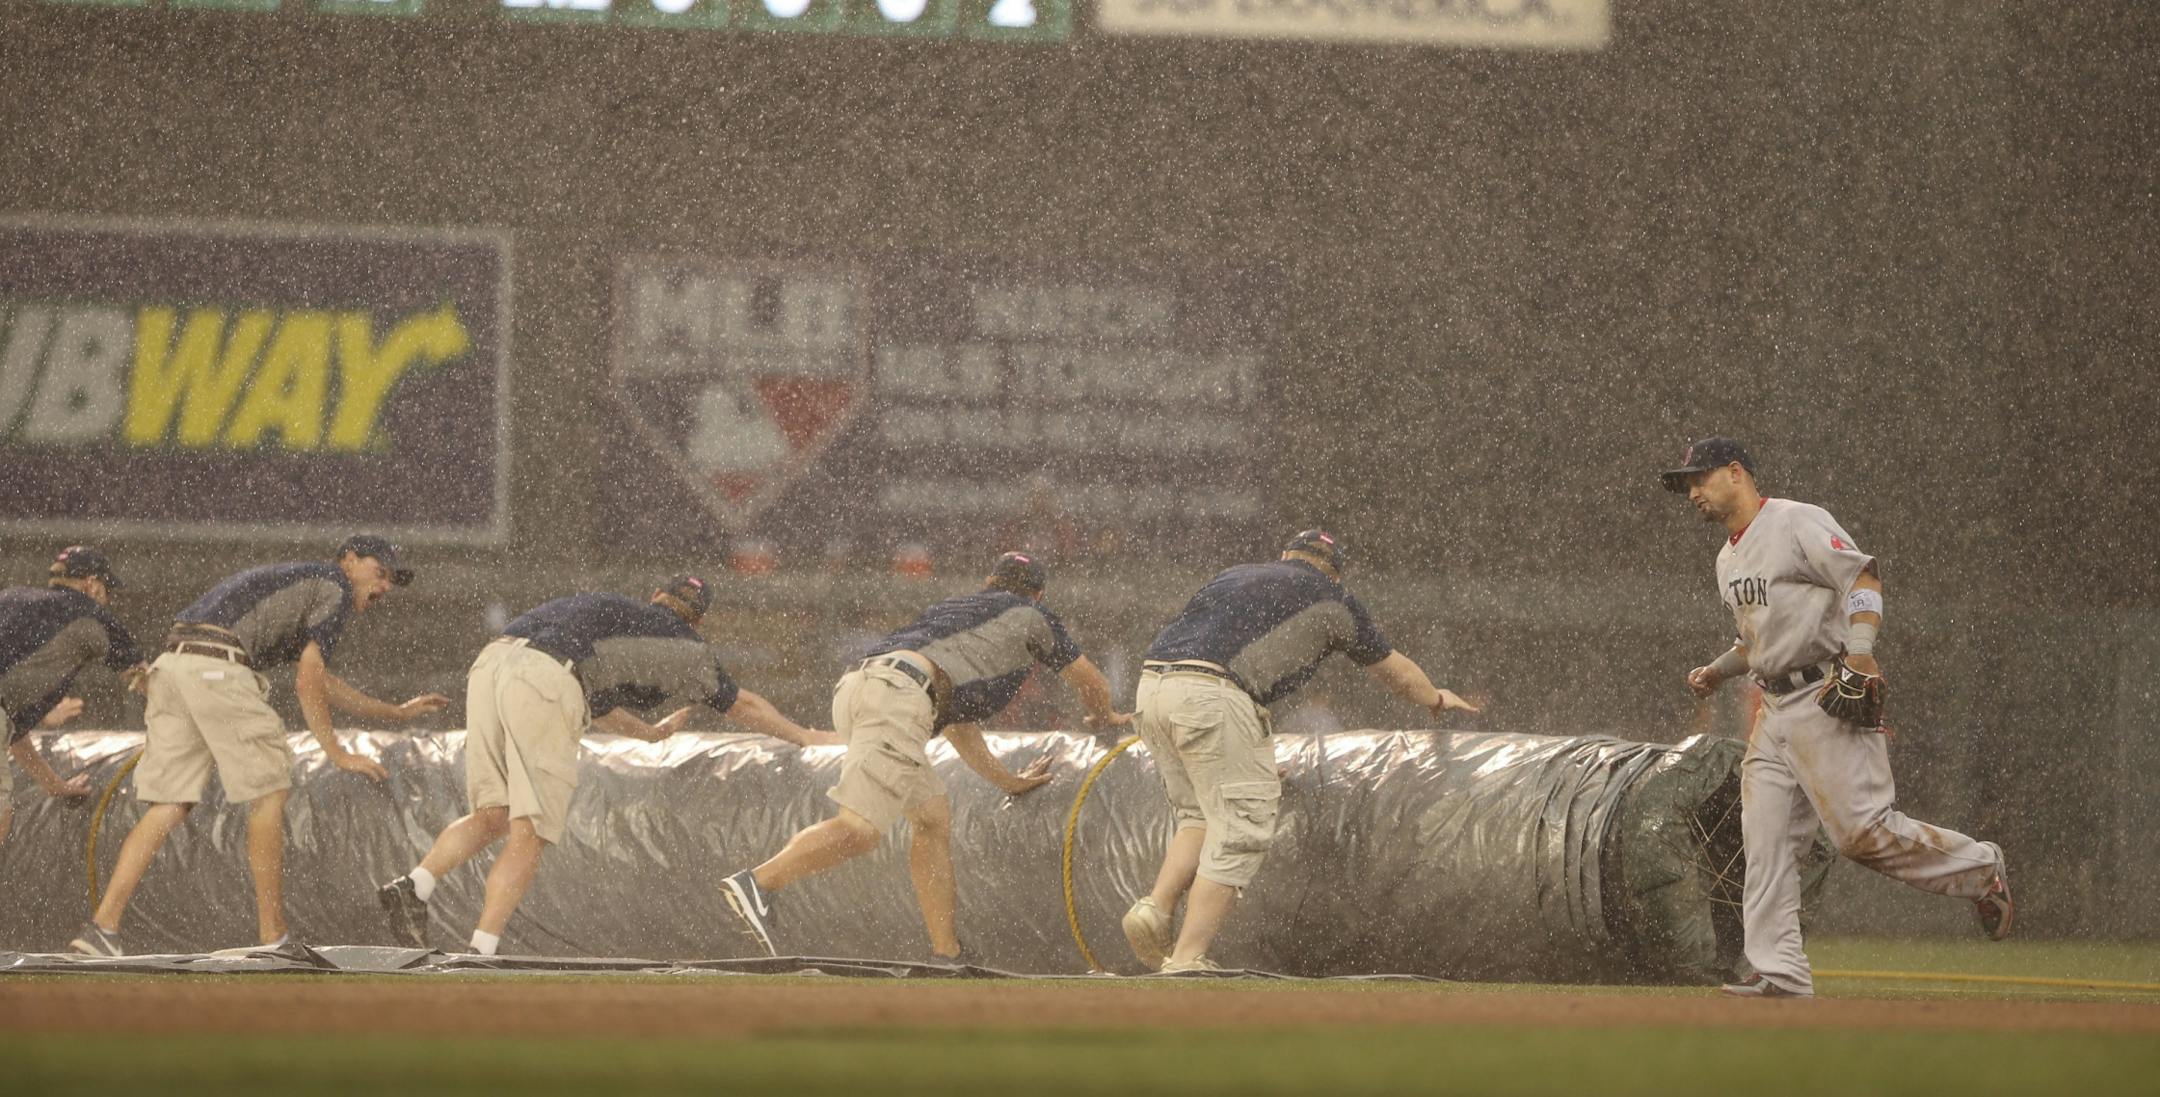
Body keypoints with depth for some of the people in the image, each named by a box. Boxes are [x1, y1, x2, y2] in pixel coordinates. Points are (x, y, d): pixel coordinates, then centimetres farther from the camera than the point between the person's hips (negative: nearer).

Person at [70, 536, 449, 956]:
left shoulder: (297, 580, 36)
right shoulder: (336, 588, 7)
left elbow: (322, 683, 45)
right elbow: (307, 681, -3)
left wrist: (397, 712, 50)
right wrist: (336, 753, -1)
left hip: (172, 663, 9)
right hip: (218, 667, -9)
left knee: (170, 806, 5)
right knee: (269, 792, 3)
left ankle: (101, 928, -6)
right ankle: (272, 938, 4)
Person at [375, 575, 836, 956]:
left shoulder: (607, 608, 39)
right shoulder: (681, 646, 24)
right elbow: (742, 706, 38)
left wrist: (650, 733, 70)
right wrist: (804, 737, 53)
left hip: (489, 664, 6)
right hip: (543, 681, -6)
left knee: (495, 816, 13)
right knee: (530, 833, -5)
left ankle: (416, 885, -11)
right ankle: (480, 951, -17)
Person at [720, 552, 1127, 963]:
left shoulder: (950, 607, 42)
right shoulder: (1029, 617, 25)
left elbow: (956, 724, 49)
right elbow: (1090, 683, 38)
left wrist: (1008, 781, 58)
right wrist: (1105, 717, 60)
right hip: (899, 693, -8)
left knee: (934, 816, 18)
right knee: (861, 829, -20)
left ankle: (946, 956, 14)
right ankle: (758, 883, -38)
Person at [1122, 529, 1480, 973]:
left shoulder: (1236, 576, 32)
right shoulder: (1331, 599, 19)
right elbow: (1395, 671, 33)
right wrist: (1437, 699, 56)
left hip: (1153, 684, 6)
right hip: (1212, 697, -6)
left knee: (1200, 816, 21)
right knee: (1241, 831, 0)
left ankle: (1155, 908, 1)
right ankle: (1186, 961, -6)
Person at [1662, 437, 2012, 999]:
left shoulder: (1798, 522, -6)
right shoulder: (1729, 559, 22)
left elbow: (1862, 575, -15)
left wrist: (1860, 648, -28)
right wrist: (1718, 671, 16)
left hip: (1829, 701, -9)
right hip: (1775, 710, 9)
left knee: (1862, 830, -15)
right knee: (1765, 843, -1)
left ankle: (1979, 869, 4)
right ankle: (1780, 973, -1)